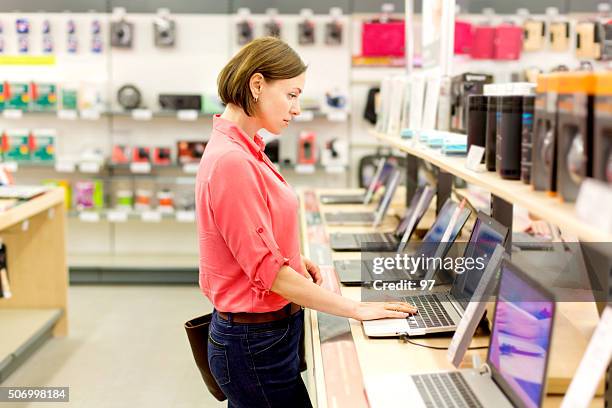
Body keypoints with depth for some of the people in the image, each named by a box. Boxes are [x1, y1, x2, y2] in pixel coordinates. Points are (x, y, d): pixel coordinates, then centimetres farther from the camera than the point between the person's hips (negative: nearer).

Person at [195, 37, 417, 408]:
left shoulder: (245, 150, 7)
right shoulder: (231, 161, -22)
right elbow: (267, 270, -23)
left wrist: (295, 259, 3)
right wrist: (355, 309, -17)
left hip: (270, 327, 9)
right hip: (256, 340, -9)